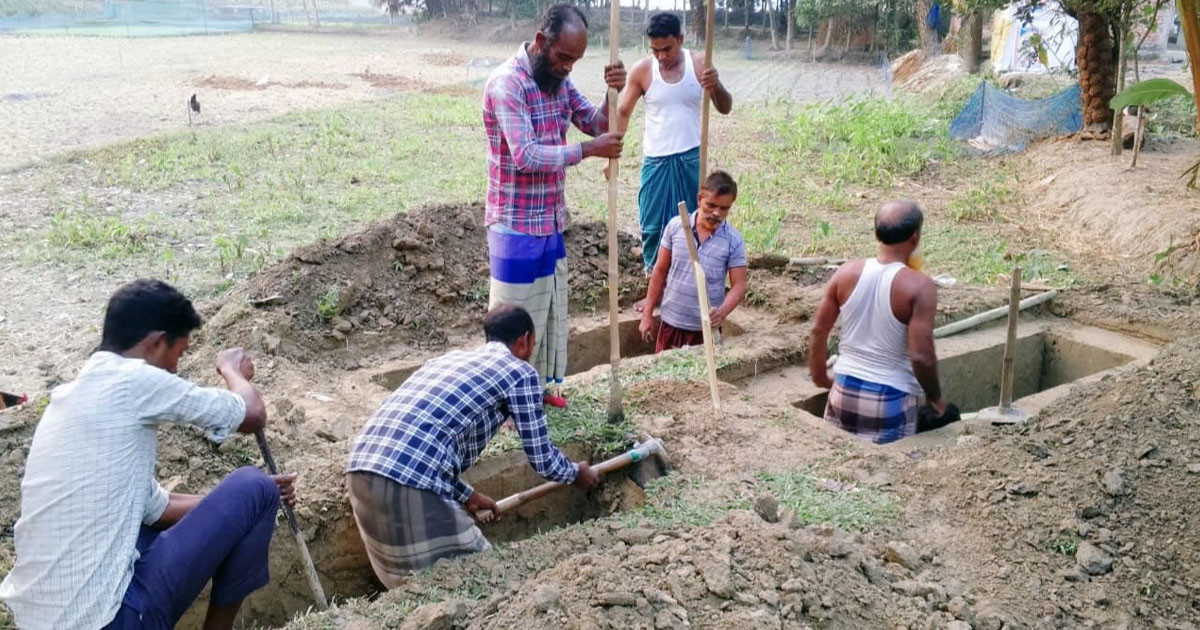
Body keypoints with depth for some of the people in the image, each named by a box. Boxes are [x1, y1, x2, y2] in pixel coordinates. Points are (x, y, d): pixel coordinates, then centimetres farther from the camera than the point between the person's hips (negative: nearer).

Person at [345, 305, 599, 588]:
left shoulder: (450, 357, 29)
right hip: (410, 484, -8)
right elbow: (542, 460, 12)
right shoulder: (519, 372, 8)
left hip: (361, 469, 8)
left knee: (412, 578, 27)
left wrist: (466, 495, 42)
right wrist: (577, 473, 33)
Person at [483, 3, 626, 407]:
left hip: (552, 220, 9)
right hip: (517, 224, -8)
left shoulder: (559, 80, 5)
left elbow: (596, 124, 3)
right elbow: (525, 156, -28)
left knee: (551, 308, 19)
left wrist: (614, 93, -17)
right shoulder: (506, 84, -21)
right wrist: (589, 150, -23)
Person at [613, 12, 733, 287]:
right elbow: (623, 112, 1)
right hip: (656, 161, 0)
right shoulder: (641, 70, -7)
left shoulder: (700, 64, -6)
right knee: (653, 226, 4)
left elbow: (725, 109, -4)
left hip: (691, 159, 0)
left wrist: (716, 87, -26)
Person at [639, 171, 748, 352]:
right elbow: (660, 271, 2)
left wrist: (723, 312, -30)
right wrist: (647, 314, 3)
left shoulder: (734, 241, -10)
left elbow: (738, 285, -10)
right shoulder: (676, 226, -6)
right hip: (671, 322, 2)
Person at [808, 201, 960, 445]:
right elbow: (921, 357, -19)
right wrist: (937, 401, -3)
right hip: (890, 399, -4)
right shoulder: (919, 286, -15)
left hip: (844, 390, 4)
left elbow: (818, 331, 2)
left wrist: (820, 377, 17)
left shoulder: (847, 273, -2)